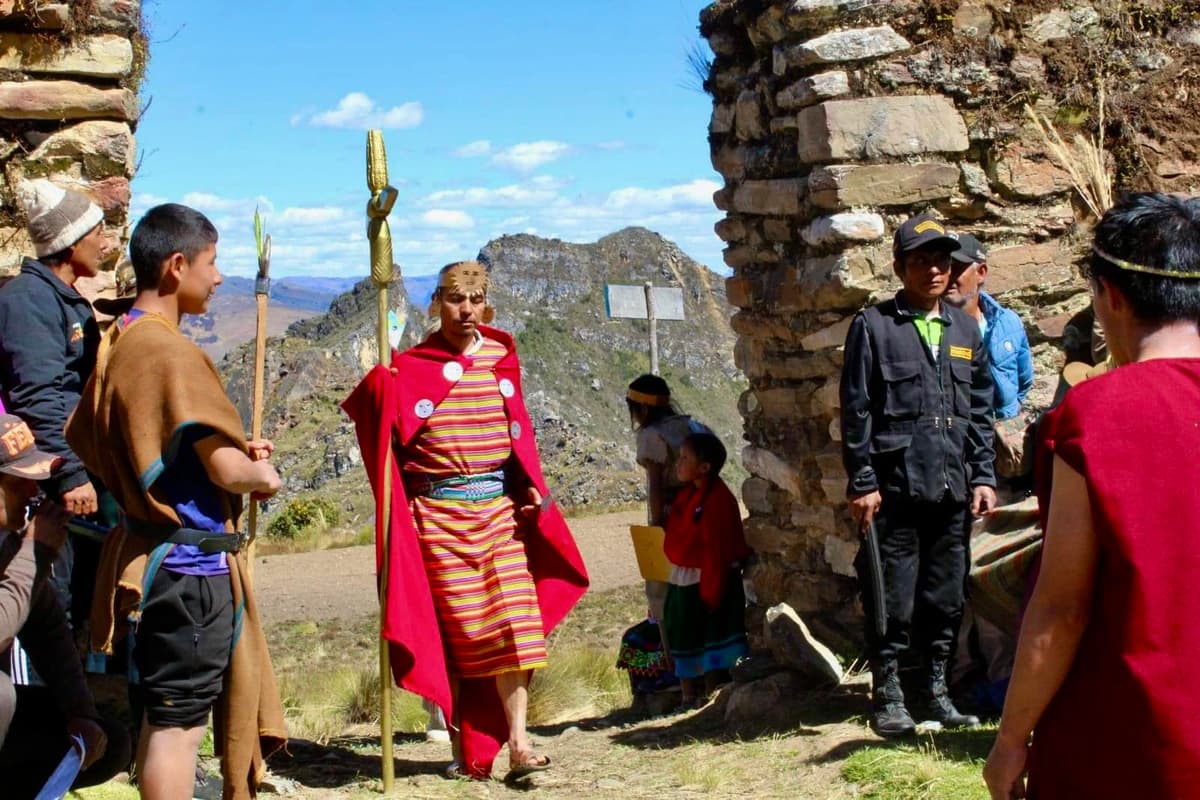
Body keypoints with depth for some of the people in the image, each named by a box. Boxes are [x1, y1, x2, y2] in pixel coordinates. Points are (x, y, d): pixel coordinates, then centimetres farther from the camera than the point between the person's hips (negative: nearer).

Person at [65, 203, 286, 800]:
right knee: (179, 722, -1)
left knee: (166, 716, 19)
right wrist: (262, 475, 0)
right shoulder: (171, 352, -18)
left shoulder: (117, 344, 10)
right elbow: (227, 470, -24)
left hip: (148, 551, 9)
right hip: (190, 564, -9)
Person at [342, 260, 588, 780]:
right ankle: (462, 743, 14)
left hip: (499, 508, 3)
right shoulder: (411, 367, 0)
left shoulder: (501, 358, 9)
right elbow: (380, 418, -10)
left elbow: (519, 431, 14)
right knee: (456, 630, 2)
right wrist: (378, 380, -28)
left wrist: (531, 487, 3)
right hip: (439, 513, -3)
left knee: (513, 625, -6)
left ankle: (517, 743, -4)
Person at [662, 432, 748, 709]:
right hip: (683, 582, 9)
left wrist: (711, 592, -22)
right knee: (684, 642, 16)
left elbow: (717, 551, -22)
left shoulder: (717, 499, -21)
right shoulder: (687, 493, 6)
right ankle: (689, 699, 27)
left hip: (709, 581, -9)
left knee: (711, 643, 1)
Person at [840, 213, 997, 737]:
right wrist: (862, 482, -9)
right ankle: (888, 698, 11)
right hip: (895, 488, -4)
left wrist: (983, 476, 8)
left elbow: (980, 411, 16)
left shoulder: (965, 331, 14)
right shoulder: (873, 327, 0)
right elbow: (856, 412, -3)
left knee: (946, 599, 10)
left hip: (953, 488, 5)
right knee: (891, 600, 0)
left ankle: (936, 692, 22)